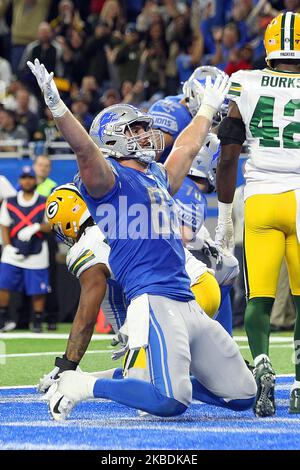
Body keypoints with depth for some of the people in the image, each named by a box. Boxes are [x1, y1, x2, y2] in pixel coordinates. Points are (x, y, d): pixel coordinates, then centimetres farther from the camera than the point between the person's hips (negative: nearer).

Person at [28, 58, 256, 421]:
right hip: (155, 301, -9)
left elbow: (187, 148, 41)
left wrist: (208, 108, 53)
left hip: (188, 305, 9)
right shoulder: (111, 179, -1)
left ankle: (164, 383, 24)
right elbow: (85, 149, -20)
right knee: (171, 403, -23)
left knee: (242, 394, 11)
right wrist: (57, 106, -35)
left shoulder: (158, 178, 23)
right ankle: (85, 386, -4)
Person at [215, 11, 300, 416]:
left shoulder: (247, 87, 3)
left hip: (260, 200, 0)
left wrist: (224, 217, 14)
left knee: (259, 299, 3)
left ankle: (261, 363, -24)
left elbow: (228, 158, 5)